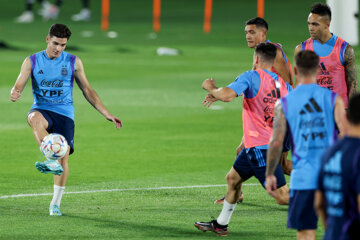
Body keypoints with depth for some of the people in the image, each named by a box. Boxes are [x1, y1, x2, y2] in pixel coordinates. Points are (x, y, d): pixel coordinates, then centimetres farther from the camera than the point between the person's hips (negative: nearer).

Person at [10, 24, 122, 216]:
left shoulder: (73, 62, 7)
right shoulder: (32, 61, 4)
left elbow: (87, 91, 13)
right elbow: (18, 86, -1)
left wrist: (107, 114, 7)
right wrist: (15, 94, -27)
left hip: (64, 113, 1)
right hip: (42, 109, -1)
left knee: (64, 157, -12)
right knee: (35, 119, -39)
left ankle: (56, 203, 2)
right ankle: (51, 161, -46)